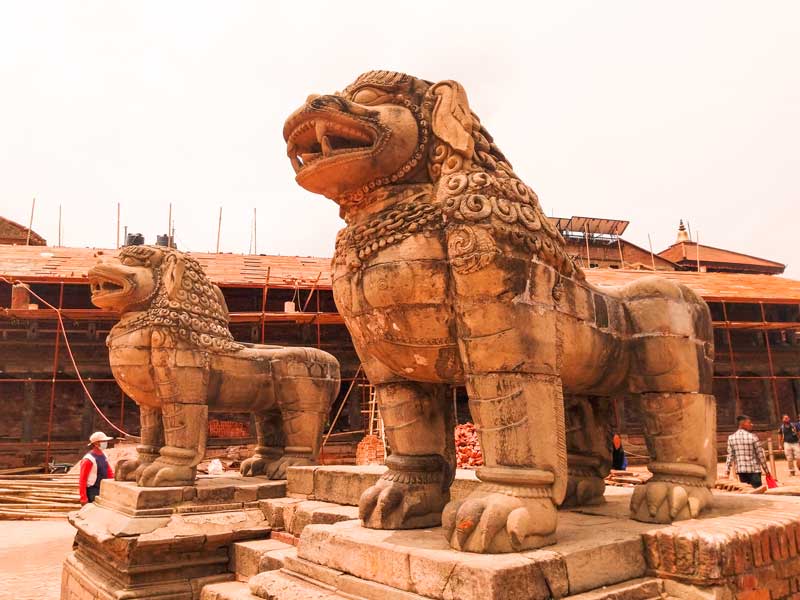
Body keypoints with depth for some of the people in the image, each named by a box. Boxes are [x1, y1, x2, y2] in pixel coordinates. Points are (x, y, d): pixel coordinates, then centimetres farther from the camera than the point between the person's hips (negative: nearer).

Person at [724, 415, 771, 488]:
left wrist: (727, 471, 4)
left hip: (741, 470, 4)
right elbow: (760, 455, -6)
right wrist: (767, 471, 4)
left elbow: (730, 456, 0)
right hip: (754, 470, -4)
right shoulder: (752, 437, -10)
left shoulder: (731, 438, 0)